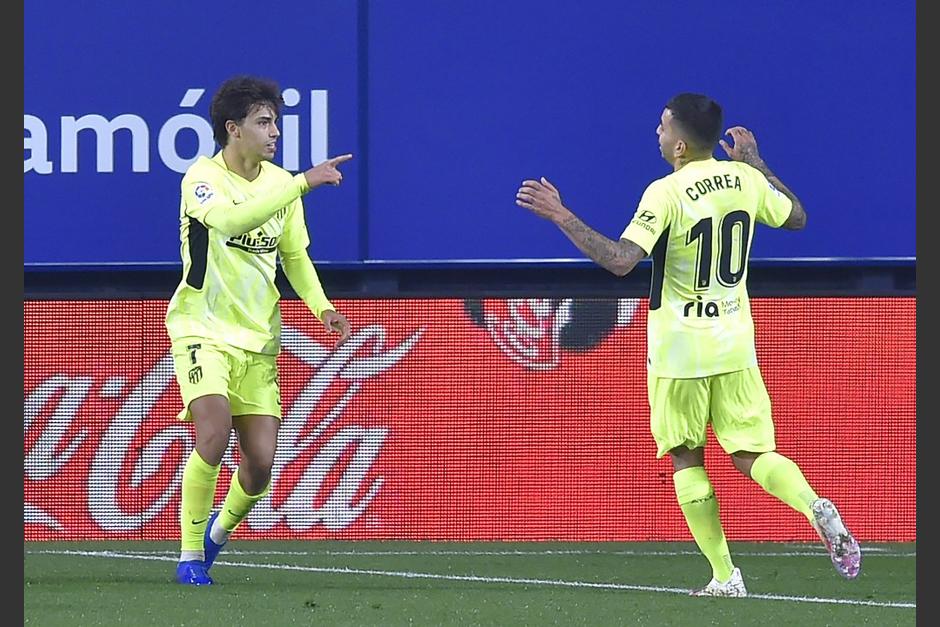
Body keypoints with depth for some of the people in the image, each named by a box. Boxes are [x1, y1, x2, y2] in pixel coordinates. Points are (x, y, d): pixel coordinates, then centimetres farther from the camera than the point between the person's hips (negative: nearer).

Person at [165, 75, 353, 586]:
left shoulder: (281, 183, 7)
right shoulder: (203, 178, -12)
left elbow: (294, 253, 19)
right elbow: (231, 219, -33)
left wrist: (322, 306, 2)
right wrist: (304, 182, -36)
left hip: (258, 339, 5)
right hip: (203, 332, -5)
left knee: (260, 462, -2)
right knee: (214, 433, -26)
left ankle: (219, 530, 30)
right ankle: (190, 557, -13)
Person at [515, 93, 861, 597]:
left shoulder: (666, 194, -15)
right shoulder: (745, 180, 2)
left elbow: (620, 259, -25)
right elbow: (797, 217, 20)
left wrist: (560, 216, -21)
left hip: (679, 351, -4)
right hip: (735, 345, 4)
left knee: (686, 459, 9)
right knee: (752, 454, 8)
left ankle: (725, 576, 4)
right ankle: (814, 507, -22)